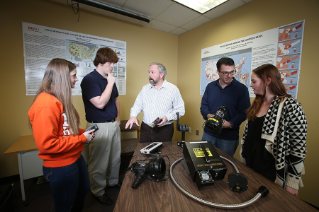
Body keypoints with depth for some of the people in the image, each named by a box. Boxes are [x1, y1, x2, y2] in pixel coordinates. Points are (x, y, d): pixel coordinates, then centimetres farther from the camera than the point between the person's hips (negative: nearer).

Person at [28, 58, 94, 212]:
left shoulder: (60, 99, 4)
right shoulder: (46, 105, -26)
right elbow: (47, 144, -28)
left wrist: (82, 132, 0)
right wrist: (82, 138, -21)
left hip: (75, 158, 9)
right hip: (61, 167, -9)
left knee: (83, 191, 30)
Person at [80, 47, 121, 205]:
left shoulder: (110, 79, 11)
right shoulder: (89, 79, -14)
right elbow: (100, 103, -24)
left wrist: (118, 117, 13)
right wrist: (110, 83, -19)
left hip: (113, 124, 8)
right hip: (99, 127, -7)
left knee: (115, 158, 20)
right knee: (99, 162, 8)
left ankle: (113, 181, 42)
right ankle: (98, 192, 30)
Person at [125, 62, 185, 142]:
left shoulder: (173, 89, -4)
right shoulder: (145, 88, 9)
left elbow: (180, 110, -5)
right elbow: (138, 105, 10)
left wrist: (167, 117, -19)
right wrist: (133, 116, -8)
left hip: (164, 130, -3)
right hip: (146, 129, 3)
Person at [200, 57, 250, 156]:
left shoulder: (241, 88, -5)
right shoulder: (210, 86, 5)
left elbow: (244, 112, -8)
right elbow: (203, 105, 6)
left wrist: (231, 124, -24)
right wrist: (208, 115, -15)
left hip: (229, 138, -3)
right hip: (208, 134, 3)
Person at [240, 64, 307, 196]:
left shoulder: (290, 107, -18)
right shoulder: (257, 104, 3)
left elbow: (299, 148, -16)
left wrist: (292, 182, -12)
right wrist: (244, 158, 14)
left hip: (272, 173, -6)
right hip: (250, 167, 6)